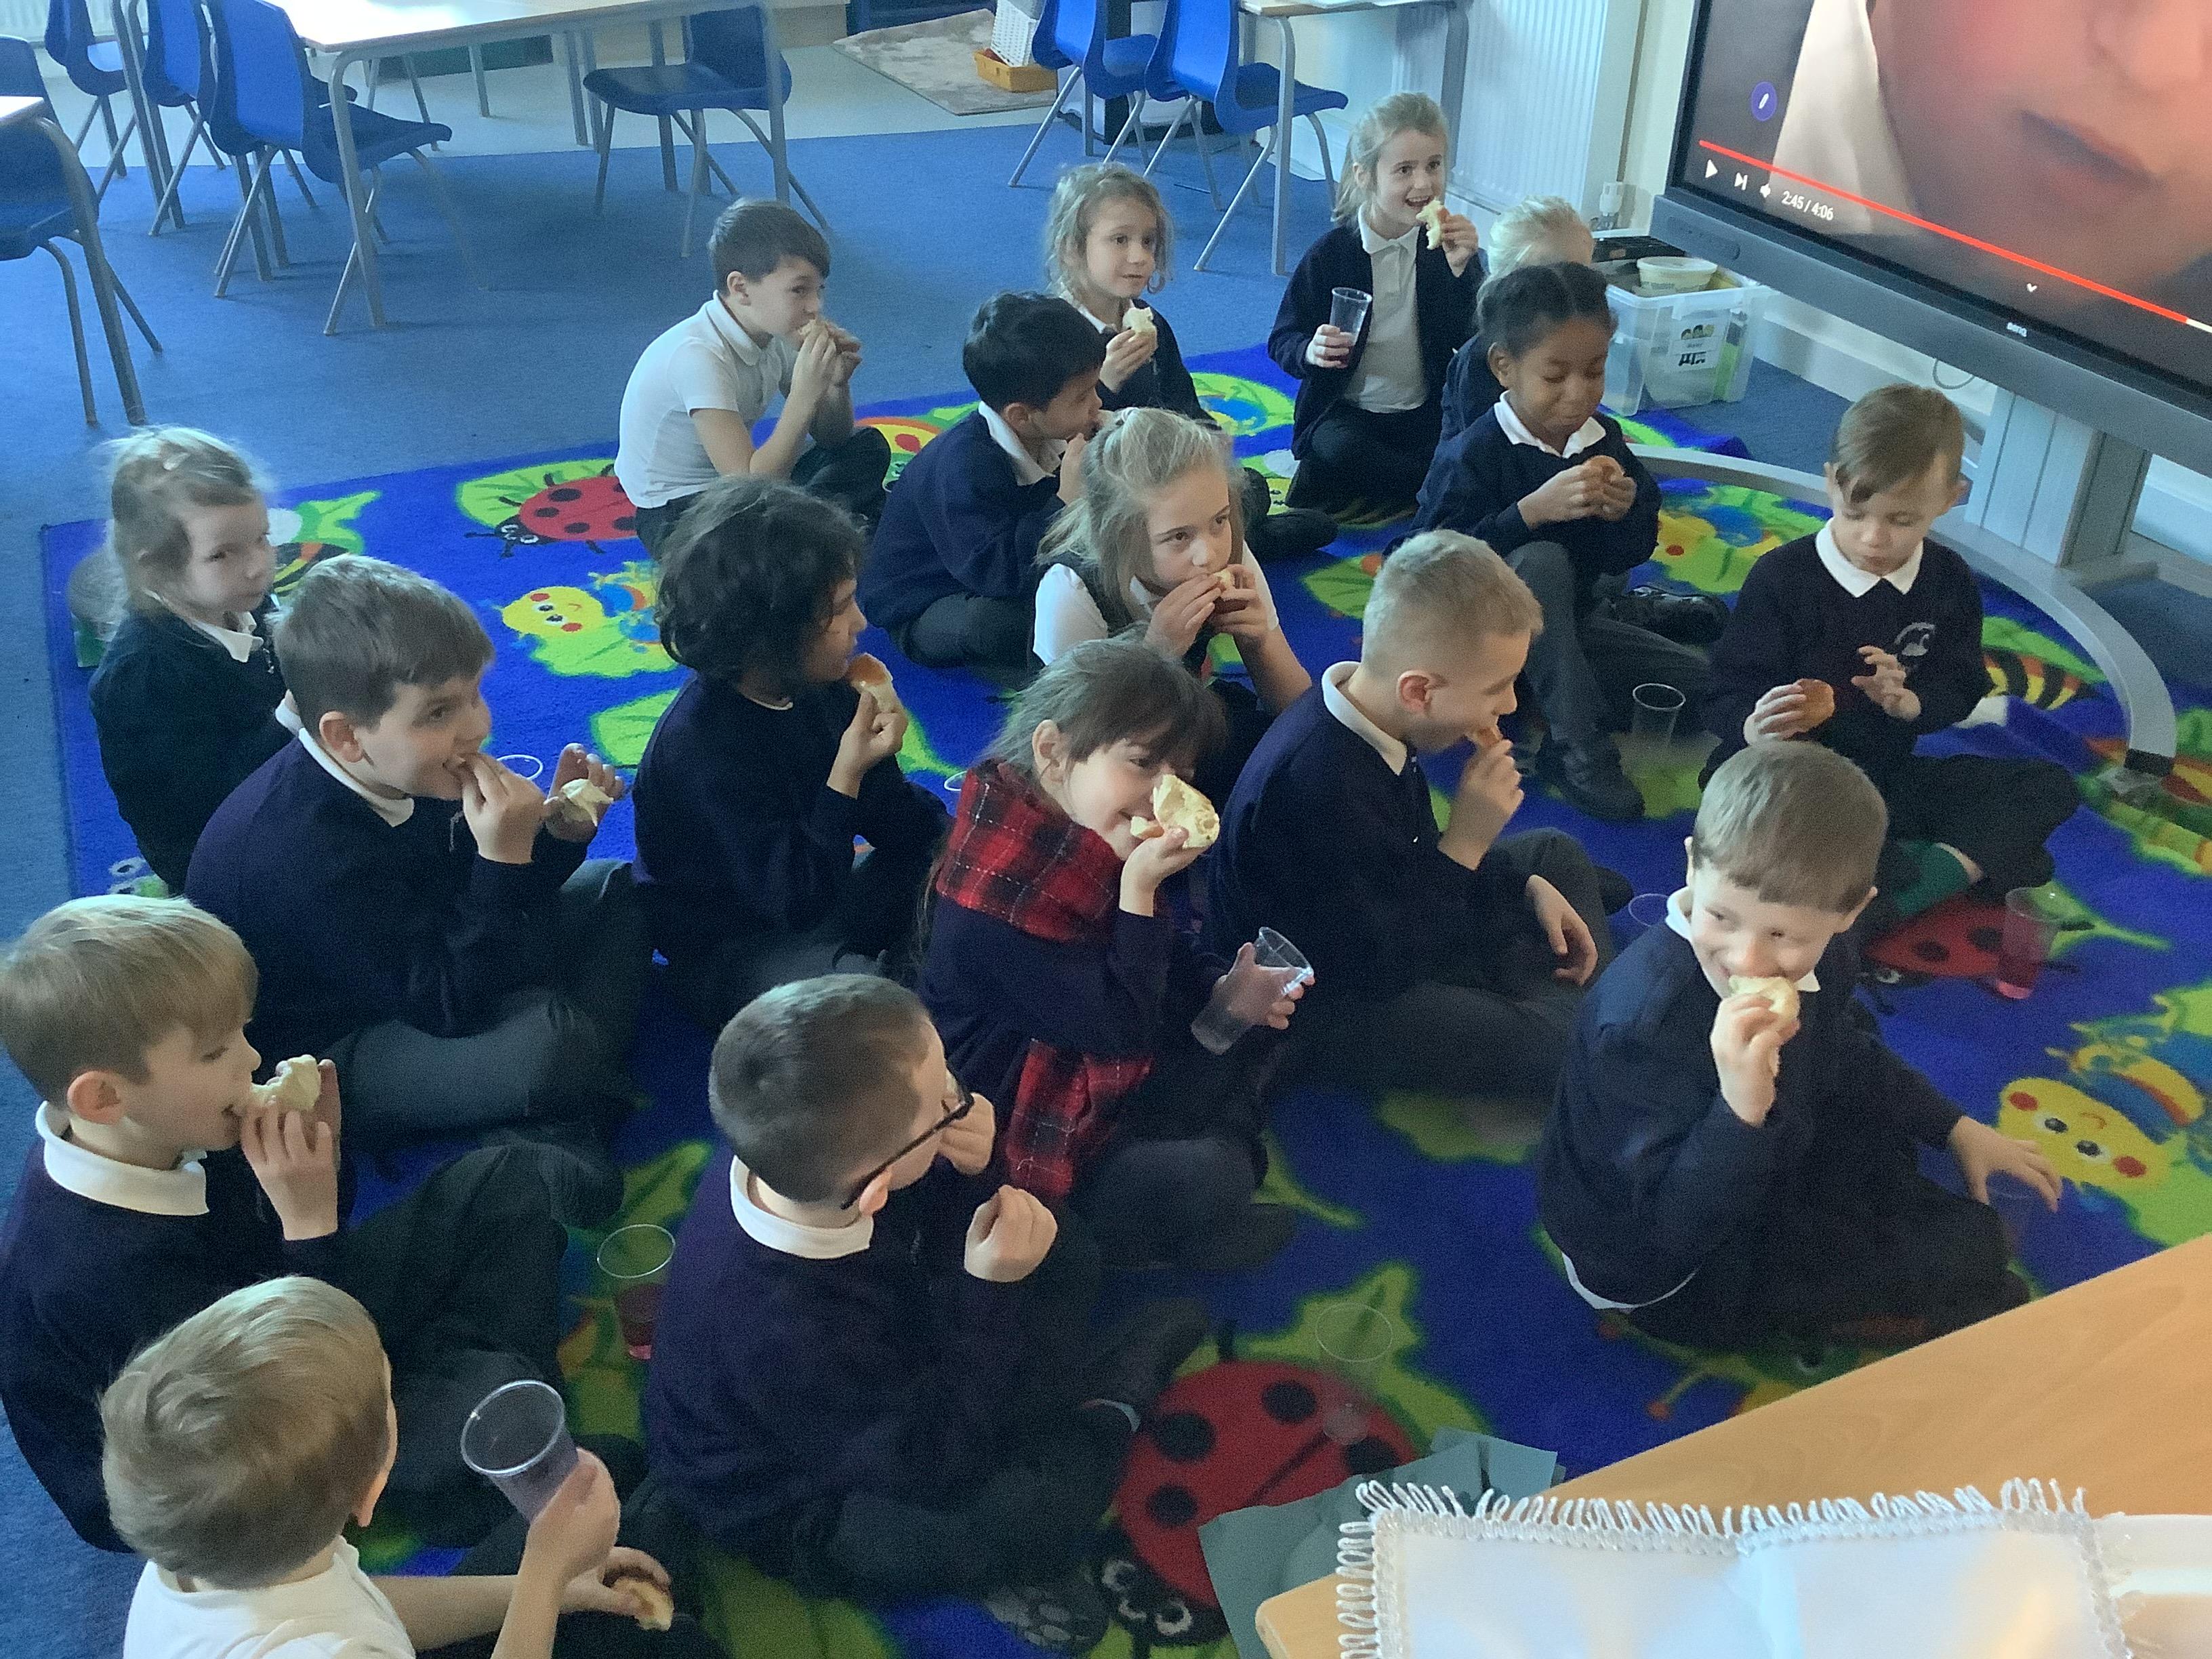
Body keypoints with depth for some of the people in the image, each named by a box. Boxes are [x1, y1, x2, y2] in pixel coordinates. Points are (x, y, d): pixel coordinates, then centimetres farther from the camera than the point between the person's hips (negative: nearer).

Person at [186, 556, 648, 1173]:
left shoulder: (396, 770, -11)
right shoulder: (307, 851, -35)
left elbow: (467, 891, 4)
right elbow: (451, 1004, -31)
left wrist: (557, 836, -14)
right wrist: (506, 856, -37)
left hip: (409, 972, 9)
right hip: (314, 1053, -9)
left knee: (616, 891, 8)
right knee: (547, 1041, -37)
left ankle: (576, 1111, -4)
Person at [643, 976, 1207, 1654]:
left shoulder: (790, 1158, -25)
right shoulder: (782, 1332, -44)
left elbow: (925, 1232, -5)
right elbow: (939, 1467, -30)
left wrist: (968, 1174, -26)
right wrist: (991, 1293, -33)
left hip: (881, 1382, 7)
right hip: (802, 1512, -7)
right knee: (1040, 1509, -29)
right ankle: (1106, 1411, 2)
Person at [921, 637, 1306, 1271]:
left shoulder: (1083, 839, -3)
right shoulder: (1006, 893, -31)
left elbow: (1162, 951, 13)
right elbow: (1118, 1028, -28)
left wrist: (1224, 991, -7)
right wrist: (1140, 885, -33)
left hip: (1107, 1080, 9)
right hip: (1031, 1131, -9)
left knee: (1261, 1028, 9)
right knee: (1206, 1184, -26)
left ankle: (1220, 1145, -4)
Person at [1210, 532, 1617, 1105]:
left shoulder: (1358, 711, -9)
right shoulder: (1320, 789, -39)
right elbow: (1379, 971, -31)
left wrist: (1527, 886, 2)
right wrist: (1466, 842, -29)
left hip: (1376, 922, 10)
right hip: (1326, 1008, -10)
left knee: (1556, 854, 20)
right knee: (1560, 1044, -20)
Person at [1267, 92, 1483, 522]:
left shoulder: (1449, 244, -2)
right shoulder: (1333, 252, -9)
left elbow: (1473, 343, -8)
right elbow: (1282, 341, -4)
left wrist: (1462, 269, -22)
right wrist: (1310, 352, -28)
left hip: (1426, 413, 2)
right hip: (1345, 410, -2)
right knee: (1339, 451, -35)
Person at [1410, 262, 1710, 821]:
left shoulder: (1605, 442, -1)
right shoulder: (1472, 456, -20)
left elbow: (1627, 557, 4)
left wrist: (1625, 512, -19)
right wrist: (1532, 510, -38)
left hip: (1568, 625, 6)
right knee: (1542, 560, -37)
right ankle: (1576, 747, -29)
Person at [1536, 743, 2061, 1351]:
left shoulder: (1818, 960, -13)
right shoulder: (1644, 1020, -38)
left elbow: (1847, 1056, 13)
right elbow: (1675, 1229, -35)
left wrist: (1957, 1129, 16)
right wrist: (1741, 1111, -49)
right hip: (1670, 1274, -8)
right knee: (1967, 1249, -8)